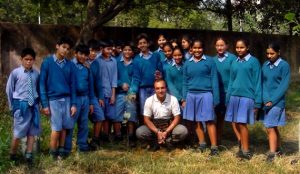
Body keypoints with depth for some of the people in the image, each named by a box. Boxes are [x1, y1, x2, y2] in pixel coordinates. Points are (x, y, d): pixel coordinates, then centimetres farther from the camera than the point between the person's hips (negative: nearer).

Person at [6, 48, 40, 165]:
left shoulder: (36, 74, 0)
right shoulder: (15, 73, -7)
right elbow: (9, 90, 2)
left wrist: (37, 103, 9)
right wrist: (13, 106, 5)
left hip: (33, 105, 3)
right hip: (21, 105, -3)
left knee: (32, 131, 8)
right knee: (19, 133, 2)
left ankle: (29, 155, 17)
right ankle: (12, 155, 21)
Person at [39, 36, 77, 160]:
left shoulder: (70, 65, 6)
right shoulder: (47, 62, -4)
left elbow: (72, 85, 9)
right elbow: (42, 84, -4)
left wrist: (73, 104, 3)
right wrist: (45, 104, -8)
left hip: (66, 99, 4)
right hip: (53, 99, -3)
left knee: (64, 127, 5)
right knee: (57, 128, -3)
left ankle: (61, 151, 19)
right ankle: (53, 153, 11)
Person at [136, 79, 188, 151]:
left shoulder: (173, 99, -11)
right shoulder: (149, 100, -10)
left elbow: (177, 118, -10)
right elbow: (146, 119, -9)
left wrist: (166, 132, -23)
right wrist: (157, 132, -23)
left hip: (169, 126, 0)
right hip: (154, 126, 0)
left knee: (183, 131, -29)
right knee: (139, 132, -27)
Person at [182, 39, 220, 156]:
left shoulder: (209, 61, 0)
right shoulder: (187, 64, 11)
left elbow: (214, 80, -1)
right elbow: (185, 82, 14)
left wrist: (215, 98, -5)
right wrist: (184, 99, 8)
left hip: (206, 94, -4)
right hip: (191, 95, 4)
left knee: (209, 120, -5)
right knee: (197, 121, 8)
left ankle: (214, 147, -2)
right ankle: (202, 144, 20)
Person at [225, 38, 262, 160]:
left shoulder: (253, 61, -3)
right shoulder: (234, 63, 11)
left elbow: (257, 82, -4)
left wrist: (257, 102, -7)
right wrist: (228, 99, 11)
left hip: (247, 97, -5)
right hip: (234, 96, 5)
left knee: (242, 124, -6)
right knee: (237, 124, 7)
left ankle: (246, 151, 3)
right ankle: (243, 147, 20)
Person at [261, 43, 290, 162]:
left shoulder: (284, 65, -7)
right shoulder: (265, 65, 8)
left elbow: (284, 85, -11)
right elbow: (263, 83, 6)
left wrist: (272, 100, -14)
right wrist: (266, 99, -8)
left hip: (277, 102, -5)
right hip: (267, 101, 5)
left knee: (270, 128, -9)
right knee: (274, 127, 14)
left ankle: (272, 154, -3)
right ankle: (278, 150, 27)